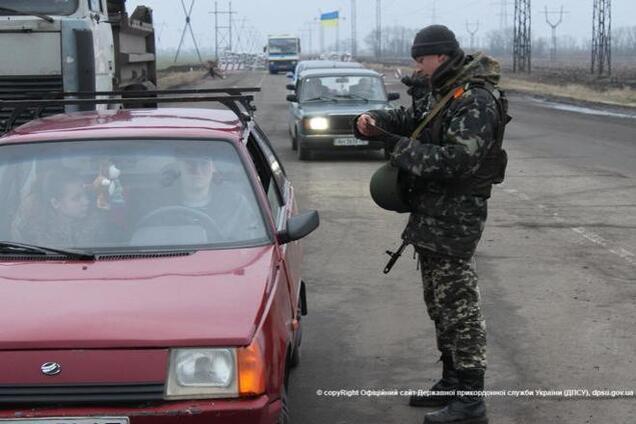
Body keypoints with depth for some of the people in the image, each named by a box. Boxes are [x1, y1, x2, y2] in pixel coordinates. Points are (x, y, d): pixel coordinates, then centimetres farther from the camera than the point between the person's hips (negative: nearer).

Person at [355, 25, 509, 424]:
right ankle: (452, 382, 29)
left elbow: (457, 159, -26)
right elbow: (407, 118, 20)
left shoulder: (476, 100, -18)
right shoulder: (439, 93, 13)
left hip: (455, 218, -10)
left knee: (458, 305, -7)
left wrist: (399, 147, -21)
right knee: (439, 302, 17)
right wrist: (373, 122, -1)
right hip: (431, 213, 10)